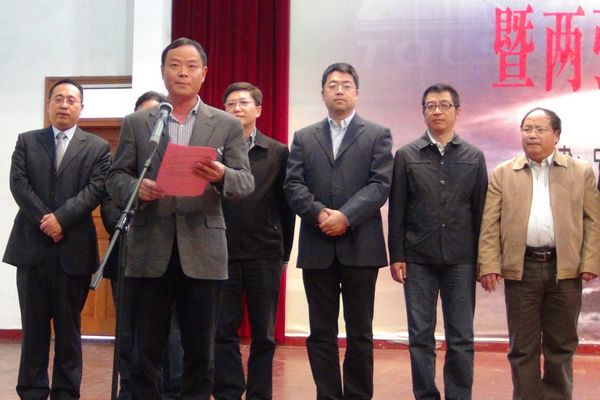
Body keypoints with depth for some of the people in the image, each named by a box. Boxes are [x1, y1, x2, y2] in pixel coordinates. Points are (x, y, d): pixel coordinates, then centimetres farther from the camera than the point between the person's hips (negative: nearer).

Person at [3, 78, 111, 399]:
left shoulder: (97, 147, 7)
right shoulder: (26, 142, 12)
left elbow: (96, 189, -5)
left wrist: (61, 218, -16)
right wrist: (45, 221, -12)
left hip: (73, 248, -1)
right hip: (32, 245, 1)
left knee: (69, 327, 4)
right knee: (33, 326, 6)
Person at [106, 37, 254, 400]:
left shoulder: (228, 125, 8)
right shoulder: (136, 123, 10)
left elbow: (247, 183, 2)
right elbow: (116, 176, 7)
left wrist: (222, 175, -20)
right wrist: (135, 188, -15)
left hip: (203, 251, 0)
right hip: (150, 251, 0)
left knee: (201, 350, 5)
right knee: (146, 349, 5)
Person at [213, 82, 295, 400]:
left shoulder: (278, 152, 6)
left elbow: (286, 206, 4)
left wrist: (284, 253, 1)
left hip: (265, 255, 0)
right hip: (222, 254, 0)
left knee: (264, 334, 6)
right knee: (224, 331, 2)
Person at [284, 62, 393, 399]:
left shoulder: (378, 135, 7)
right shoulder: (304, 138, 15)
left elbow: (380, 184, -5)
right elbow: (293, 185, 4)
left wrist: (346, 216, -16)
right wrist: (319, 213, -13)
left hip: (360, 246, -2)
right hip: (317, 247, 2)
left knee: (360, 332, 4)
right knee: (321, 333, 5)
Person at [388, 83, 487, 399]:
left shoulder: (474, 157, 6)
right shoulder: (407, 155, 4)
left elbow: (481, 211, 6)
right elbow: (397, 211, 3)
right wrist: (396, 256, -2)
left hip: (461, 260, 1)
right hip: (418, 259, 0)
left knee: (461, 338, 3)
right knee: (420, 336, 4)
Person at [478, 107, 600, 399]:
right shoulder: (502, 175, 8)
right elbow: (490, 225, 2)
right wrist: (489, 265, -7)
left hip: (565, 269, 0)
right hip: (521, 268, 0)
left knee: (560, 346, 9)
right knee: (522, 348, 5)